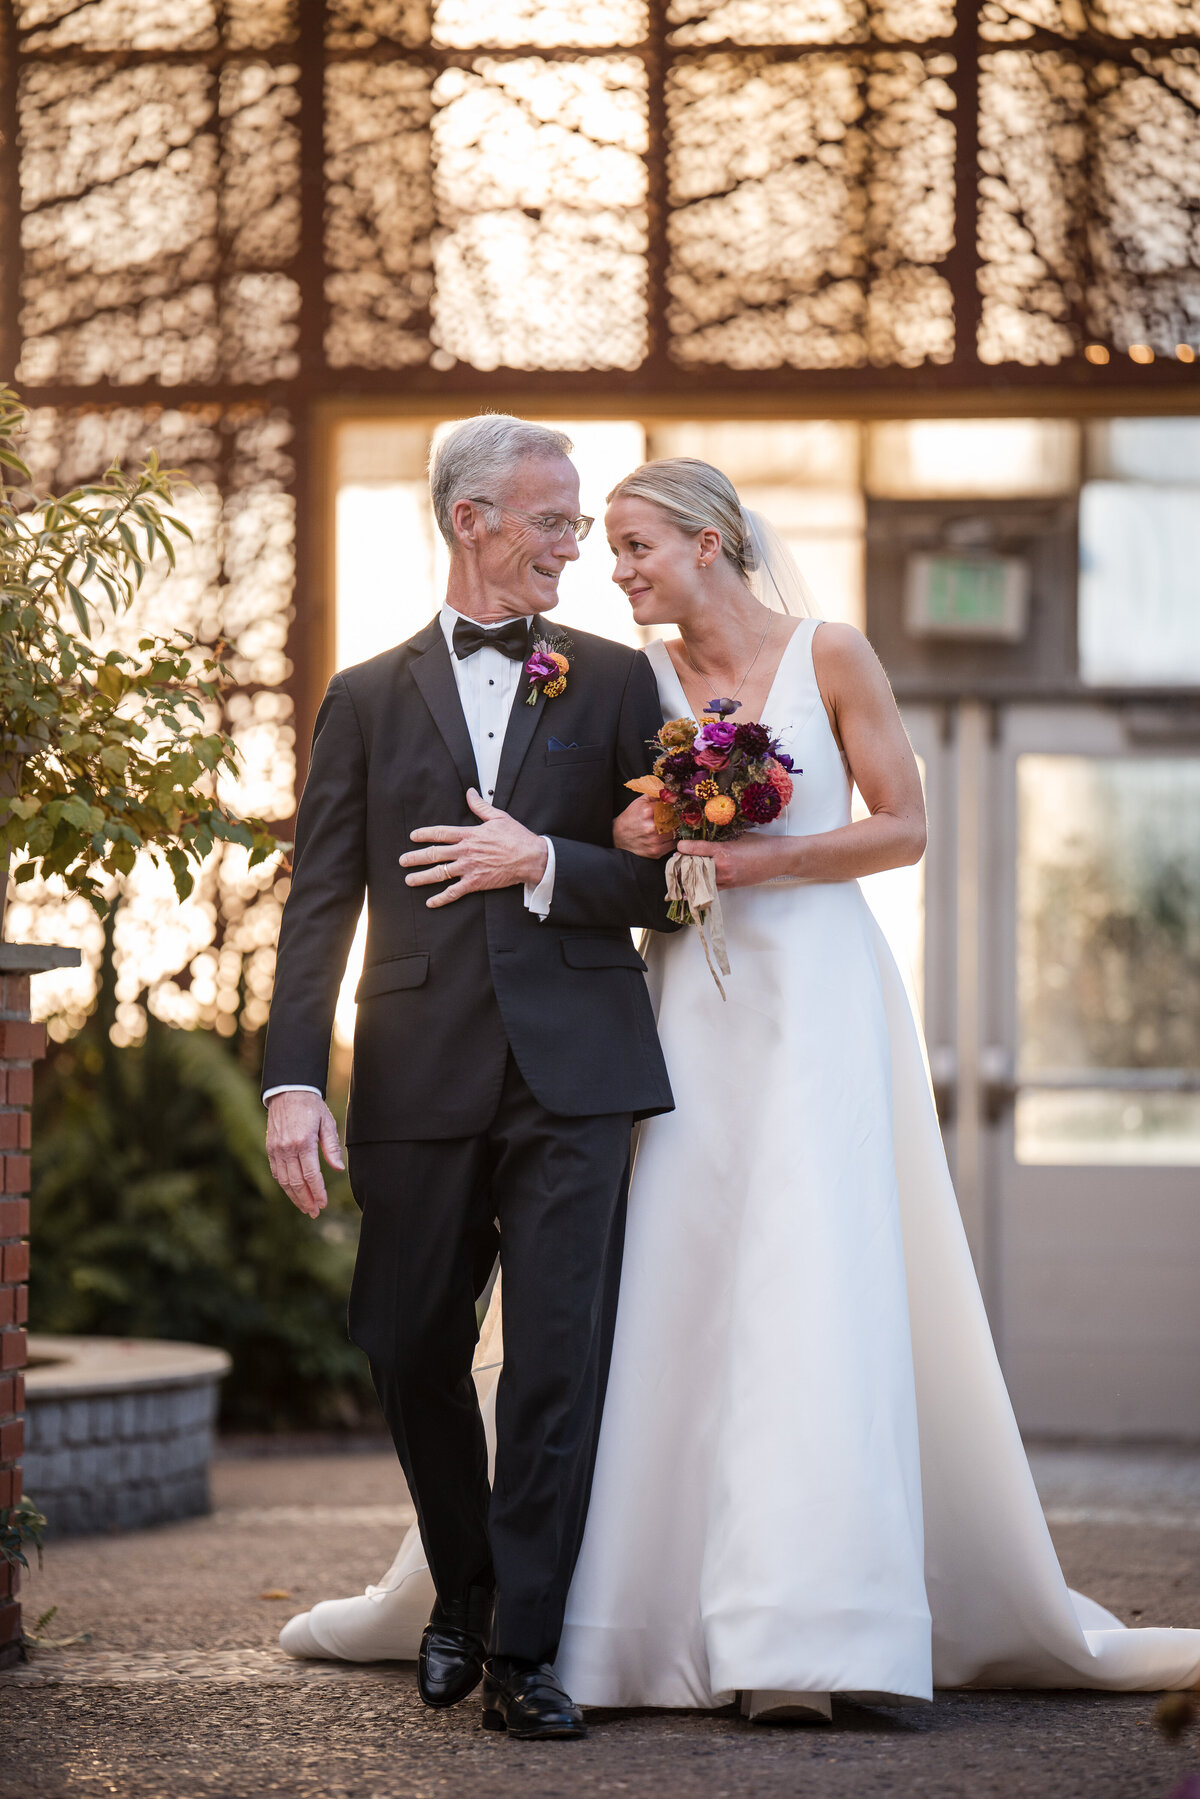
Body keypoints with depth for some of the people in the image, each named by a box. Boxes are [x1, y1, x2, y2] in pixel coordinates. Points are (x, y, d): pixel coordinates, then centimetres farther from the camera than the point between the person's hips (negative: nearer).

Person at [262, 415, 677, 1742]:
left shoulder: (614, 681, 10)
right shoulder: (367, 700, 10)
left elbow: (670, 882, 7)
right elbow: (319, 906, 4)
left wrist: (543, 865, -9)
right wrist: (293, 1080, -6)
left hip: (574, 1071, -1)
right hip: (421, 1074, 1)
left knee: (560, 1356, -7)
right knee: (411, 1353, 7)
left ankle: (523, 1651, -1)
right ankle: (463, 1596, 30)